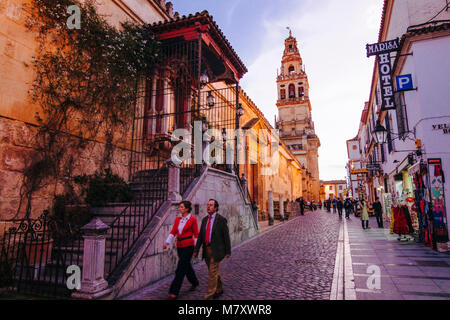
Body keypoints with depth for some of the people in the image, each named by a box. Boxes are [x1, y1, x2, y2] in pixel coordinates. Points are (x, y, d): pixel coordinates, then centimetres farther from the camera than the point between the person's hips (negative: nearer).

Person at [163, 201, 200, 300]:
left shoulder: (192, 219, -10)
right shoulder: (177, 219, 8)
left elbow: (196, 234, -6)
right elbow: (173, 232, 5)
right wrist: (167, 242, -9)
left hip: (188, 246, -6)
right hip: (179, 246, 6)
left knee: (180, 269, -5)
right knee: (187, 266, 19)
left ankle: (174, 292, 4)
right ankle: (194, 282, 41)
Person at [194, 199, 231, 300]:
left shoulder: (221, 219, -10)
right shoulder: (205, 220, 8)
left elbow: (226, 236, -7)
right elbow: (200, 236, 7)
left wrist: (228, 251, -5)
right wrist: (196, 250, 2)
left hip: (216, 250, -6)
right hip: (207, 250, 6)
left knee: (212, 272, -4)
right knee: (214, 271, 19)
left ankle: (209, 296, 6)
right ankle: (219, 289, 39)